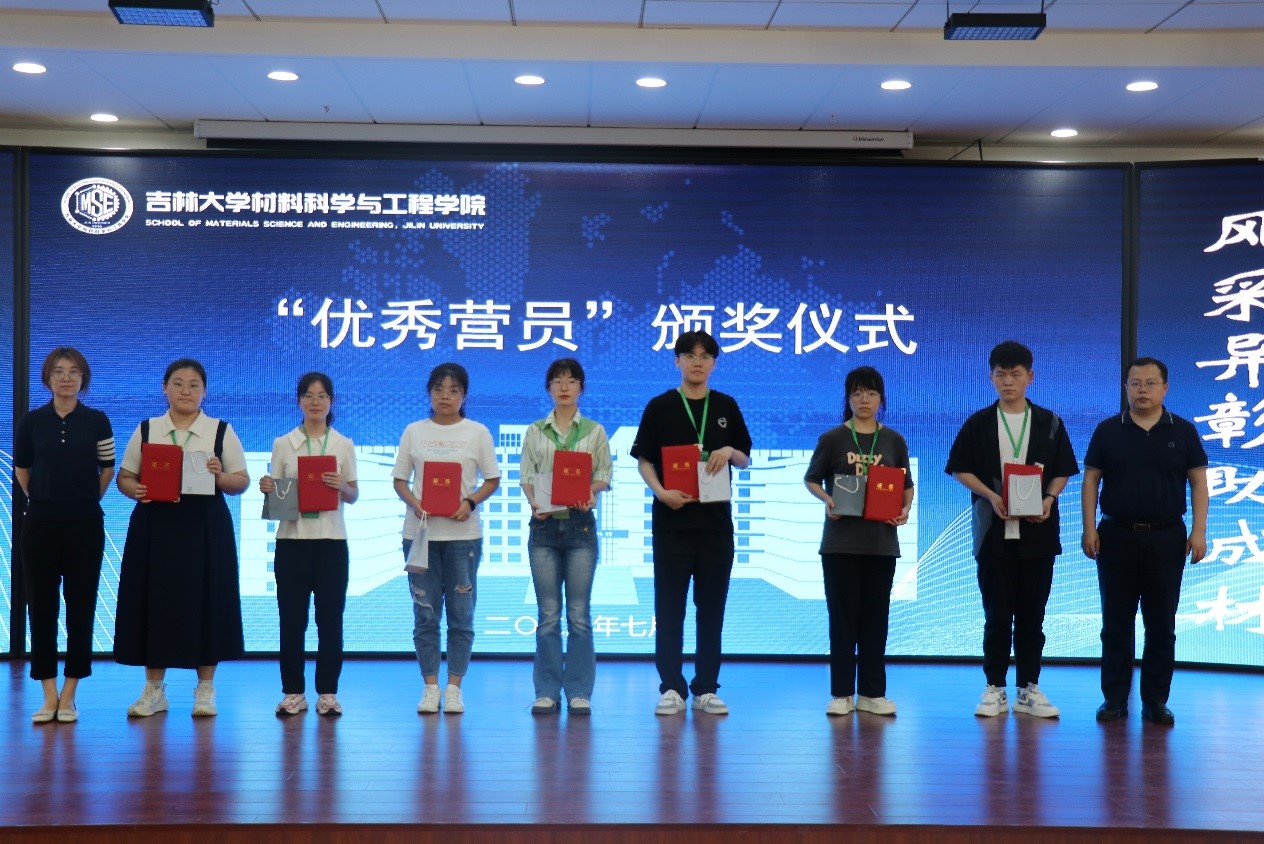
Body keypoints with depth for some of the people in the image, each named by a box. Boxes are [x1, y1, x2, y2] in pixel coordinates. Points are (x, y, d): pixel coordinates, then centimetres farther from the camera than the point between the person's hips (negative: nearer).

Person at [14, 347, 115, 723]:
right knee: (42, 605, 1)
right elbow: (21, 470, 14)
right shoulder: (31, 421, 3)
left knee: (80, 605, 2)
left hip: (85, 522, -1)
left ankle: (69, 696, 9)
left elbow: (108, 469, 9)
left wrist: (86, 499, 9)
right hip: (40, 522, 1)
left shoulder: (97, 421, 1)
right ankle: (49, 694, 9)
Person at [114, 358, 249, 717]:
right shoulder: (146, 430, 9)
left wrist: (220, 476, -17)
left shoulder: (222, 431, 5)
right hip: (154, 526, 1)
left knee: (205, 602, 0)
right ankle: (154, 689, 13)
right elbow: (124, 476, 9)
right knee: (155, 601, 2)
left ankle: (205, 688, 12)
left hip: (206, 527, -1)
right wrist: (135, 490, -12)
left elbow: (242, 481, 3)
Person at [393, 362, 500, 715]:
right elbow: (399, 480, 8)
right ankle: (430, 687, 11)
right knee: (425, 613, 3)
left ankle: (454, 687, 10)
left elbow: (492, 479, 5)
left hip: (463, 532, -1)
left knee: (461, 614, 2)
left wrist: (470, 503, -12)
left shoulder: (477, 432, 4)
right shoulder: (414, 432, 7)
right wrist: (414, 502, -11)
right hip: (420, 531, 1)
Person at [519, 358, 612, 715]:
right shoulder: (535, 432, 9)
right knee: (548, 614, 3)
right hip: (544, 525, 1)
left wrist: (590, 492, -19)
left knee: (579, 614, 1)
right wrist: (534, 501, -15)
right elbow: (526, 476, 4)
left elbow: (604, 476, 3)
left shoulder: (595, 431, 7)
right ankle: (547, 692, 9)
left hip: (580, 525, -1)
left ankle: (579, 692, 7)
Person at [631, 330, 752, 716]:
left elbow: (745, 459, 13)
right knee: (670, 605, 1)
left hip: (716, 518, 2)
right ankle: (671, 687, 8)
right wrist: (661, 492, -17)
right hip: (672, 517, -2)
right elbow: (644, 460, 1)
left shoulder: (726, 407, 9)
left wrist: (730, 451, -10)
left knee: (711, 605, 5)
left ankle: (706, 688, 13)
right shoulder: (660, 407, 2)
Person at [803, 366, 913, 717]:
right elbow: (811, 480, 5)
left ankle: (872, 692, 13)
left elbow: (907, 485, 12)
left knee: (876, 616, 6)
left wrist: (905, 509, -7)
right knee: (842, 616, 1)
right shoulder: (832, 438, 0)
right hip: (841, 540, -2)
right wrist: (827, 500, -14)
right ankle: (842, 692, 7)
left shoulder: (894, 440, 6)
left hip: (881, 540, 2)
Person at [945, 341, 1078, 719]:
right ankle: (995, 688, 10)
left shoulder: (1049, 423, 7)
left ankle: (1028, 688, 13)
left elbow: (1062, 471, 9)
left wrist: (1049, 499, -10)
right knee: (997, 614, 2)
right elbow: (961, 470, 3)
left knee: (1032, 614, 5)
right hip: (994, 531, -1)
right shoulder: (979, 423, 4)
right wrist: (991, 496, -12)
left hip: (1038, 530, 1)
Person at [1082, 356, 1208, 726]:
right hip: (1117, 536, 0)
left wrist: (1199, 531, -6)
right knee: (1116, 623, 4)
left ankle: (1156, 702, 13)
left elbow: (1198, 483, 2)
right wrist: (1089, 528, -5)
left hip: (1167, 538, 0)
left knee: (1161, 625, 5)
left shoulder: (1183, 431, 3)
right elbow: (1091, 480, 3)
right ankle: (1114, 698, 11)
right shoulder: (1108, 431, 3)